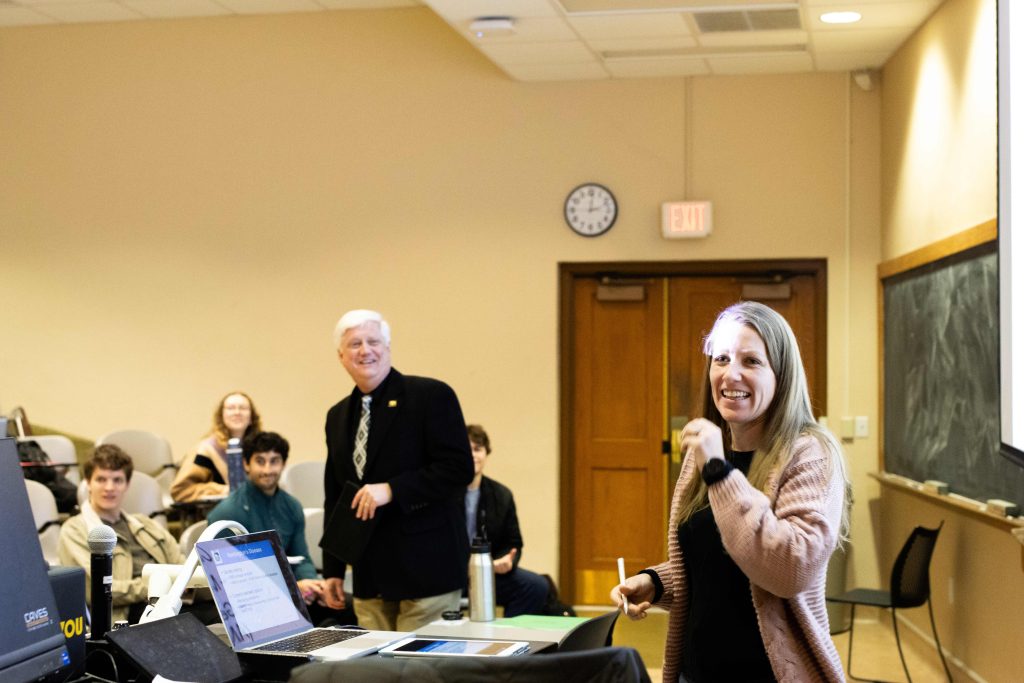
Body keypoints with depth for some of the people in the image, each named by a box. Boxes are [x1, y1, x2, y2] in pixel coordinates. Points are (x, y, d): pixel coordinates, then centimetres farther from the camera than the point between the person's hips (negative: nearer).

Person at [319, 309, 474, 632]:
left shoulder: (431, 396, -5)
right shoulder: (338, 416, 15)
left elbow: (459, 468, -12)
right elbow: (335, 498, 18)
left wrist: (392, 490, -19)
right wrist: (333, 570, 14)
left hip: (426, 569, -5)